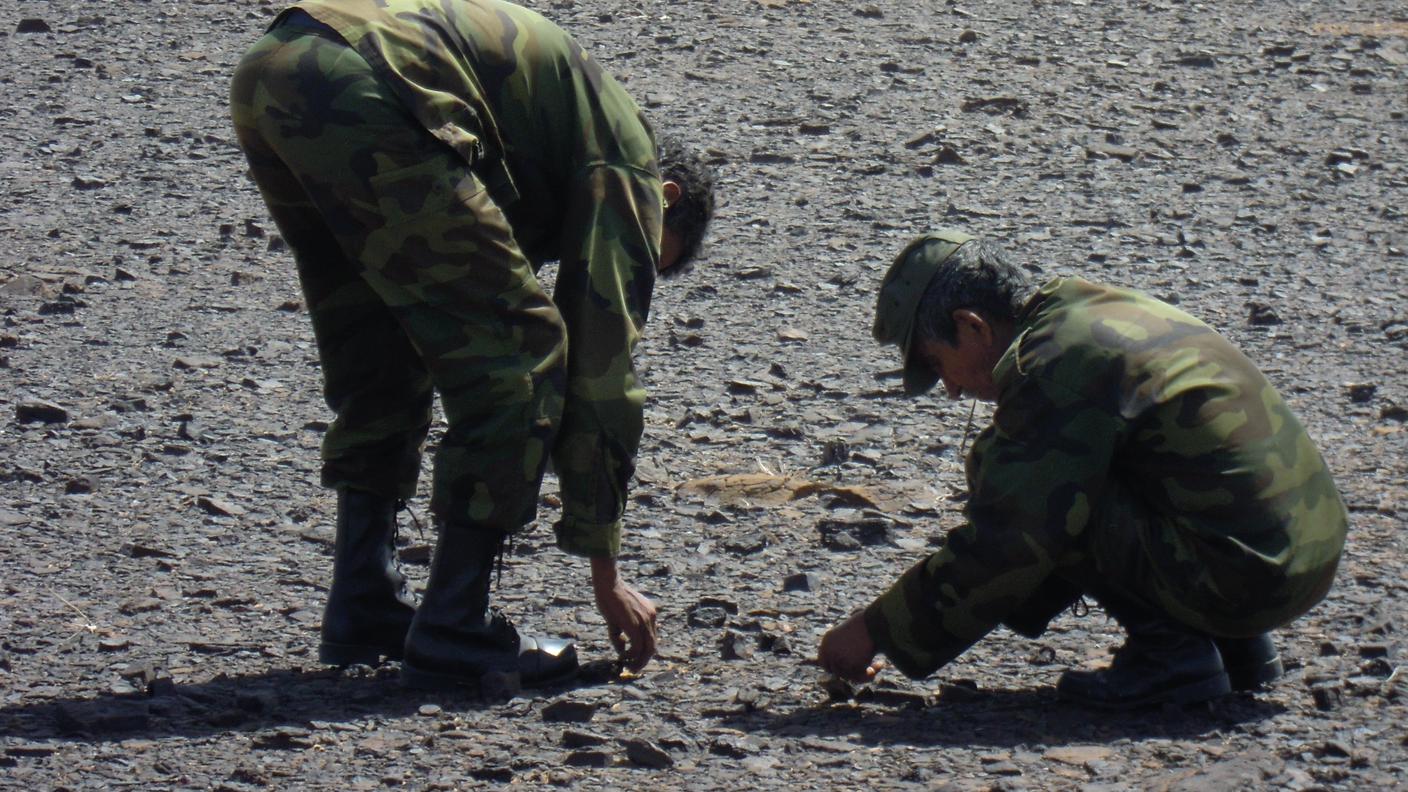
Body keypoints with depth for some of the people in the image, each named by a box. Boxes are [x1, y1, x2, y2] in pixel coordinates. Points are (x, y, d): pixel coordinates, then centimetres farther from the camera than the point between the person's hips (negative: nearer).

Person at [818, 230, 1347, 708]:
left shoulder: (1052, 365, -13)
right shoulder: (1100, 311, 17)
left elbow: (1006, 541, -14)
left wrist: (875, 631, -5)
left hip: (1242, 578, -10)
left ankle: (1169, 648, -5)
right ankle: (1234, 645, 16)